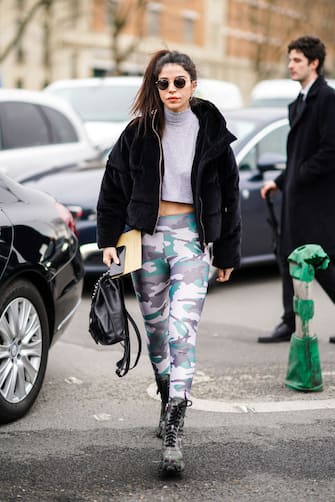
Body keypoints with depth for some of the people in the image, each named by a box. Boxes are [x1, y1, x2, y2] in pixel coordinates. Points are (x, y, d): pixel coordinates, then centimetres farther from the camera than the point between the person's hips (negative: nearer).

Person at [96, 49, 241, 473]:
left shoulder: (211, 132, 1)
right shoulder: (140, 132, 3)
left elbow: (229, 195, 6)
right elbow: (113, 185, 9)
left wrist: (227, 254, 7)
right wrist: (108, 239, 3)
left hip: (191, 237, -2)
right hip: (146, 235, 3)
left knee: (183, 330, -13)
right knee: (155, 326, 12)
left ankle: (172, 436, -16)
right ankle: (169, 400, 33)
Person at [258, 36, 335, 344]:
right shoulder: (299, 103, 17)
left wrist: (300, 176, -15)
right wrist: (280, 182, 11)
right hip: (296, 195, 9)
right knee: (289, 258, 9)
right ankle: (291, 323, 15)